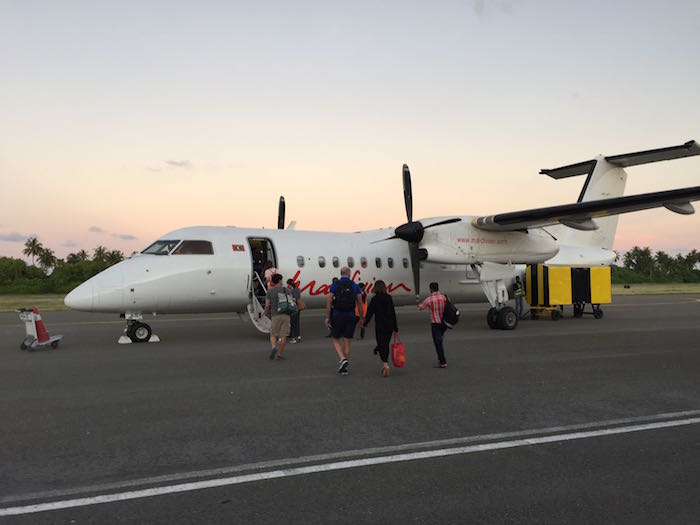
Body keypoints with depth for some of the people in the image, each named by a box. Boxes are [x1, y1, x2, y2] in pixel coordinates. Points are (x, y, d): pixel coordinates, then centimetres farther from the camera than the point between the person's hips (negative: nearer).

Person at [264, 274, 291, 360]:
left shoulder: (270, 291, 0)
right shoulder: (286, 290, 4)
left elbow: (267, 305, -2)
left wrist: (266, 313, 18)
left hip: (276, 316, -1)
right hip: (286, 315, 1)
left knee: (273, 335, 9)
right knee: (283, 336, 5)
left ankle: (274, 348, -18)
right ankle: (280, 354, 6)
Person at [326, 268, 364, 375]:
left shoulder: (334, 285, -2)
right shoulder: (355, 286, 2)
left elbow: (329, 302, -6)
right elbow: (360, 303, 1)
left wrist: (327, 317, 0)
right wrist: (361, 317, 11)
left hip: (337, 316, -2)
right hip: (350, 317, 2)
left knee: (335, 339, 12)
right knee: (347, 342, 8)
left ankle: (343, 359, -11)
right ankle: (344, 368, 11)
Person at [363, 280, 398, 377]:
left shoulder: (374, 299, -7)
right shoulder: (389, 298, 3)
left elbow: (370, 313, -7)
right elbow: (393, 313, 4)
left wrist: (365, 324, 7)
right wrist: (395, 327, 9)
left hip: (379, 326, -3)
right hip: (389, 326, 4)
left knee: (381, 346, -1)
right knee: (386, 345, 14)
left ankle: (385, 364, -22)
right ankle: (385, 365, 22)